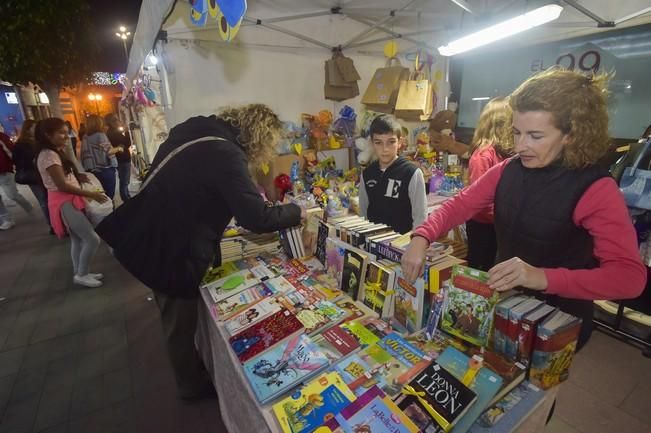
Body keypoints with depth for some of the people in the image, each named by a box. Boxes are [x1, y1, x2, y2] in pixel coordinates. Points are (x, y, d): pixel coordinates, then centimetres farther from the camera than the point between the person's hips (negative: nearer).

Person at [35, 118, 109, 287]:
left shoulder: (55, 153, 13)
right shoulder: (49, 155, -18)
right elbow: (62, 186, -21)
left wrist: (77, 176, 4)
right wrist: (91, 194, -18)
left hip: (69, 201, 10)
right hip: (64, 203, -10)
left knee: (77, 240, 16)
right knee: (93, 239, -9)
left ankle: (80, 273, 27)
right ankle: (81, 275, 6)